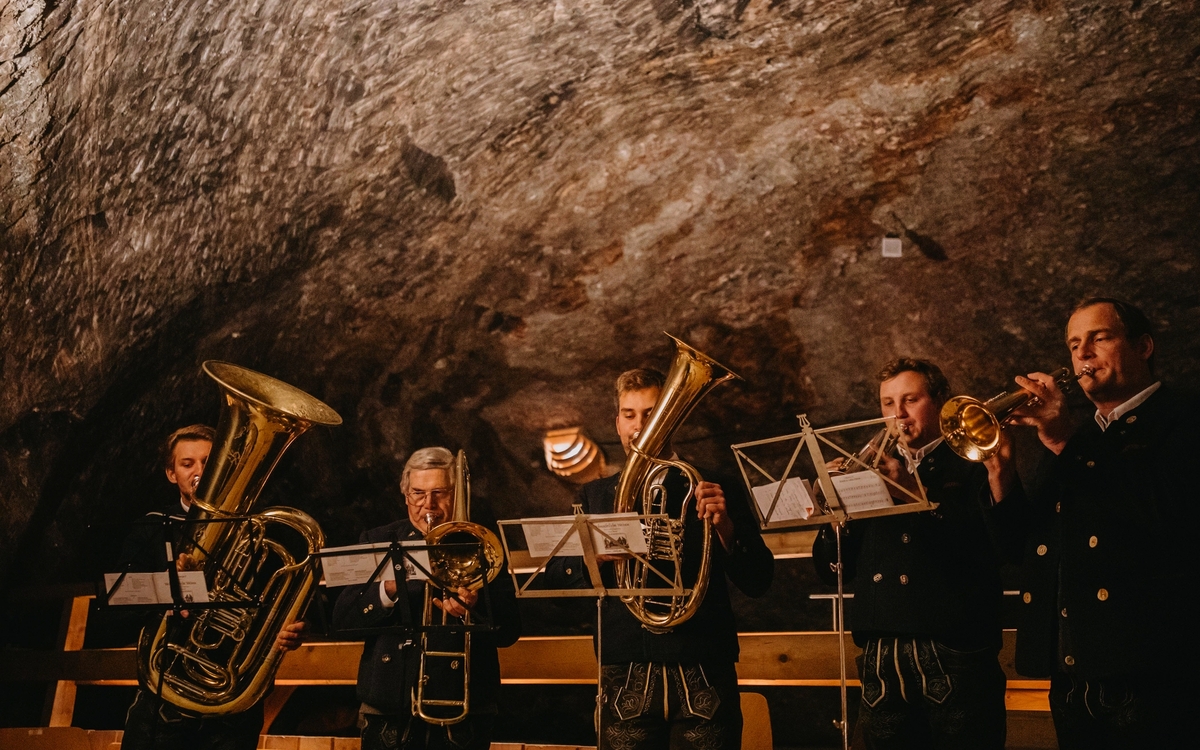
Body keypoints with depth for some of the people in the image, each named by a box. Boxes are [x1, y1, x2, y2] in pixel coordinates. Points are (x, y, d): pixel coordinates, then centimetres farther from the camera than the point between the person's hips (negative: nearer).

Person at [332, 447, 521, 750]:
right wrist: (388, 590, -17)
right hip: (389, 711, 1)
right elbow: (342, 620, -1)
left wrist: (474, 609, -21)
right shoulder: (377, 542, 8)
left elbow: (509, 633, -2)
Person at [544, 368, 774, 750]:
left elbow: (757, 583, 2)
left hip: (702, 678, -1)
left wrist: (725, 527, -15)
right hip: (625, 681, 1)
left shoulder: (708, 489, 8)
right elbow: (554, 580, 7)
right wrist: (594, 554, -12)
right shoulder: (595, 495, 13)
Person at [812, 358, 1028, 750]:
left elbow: (1004, 548, -13)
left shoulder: (974, 465, 5)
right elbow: (832, 570, 12)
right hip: (881, 663, 4)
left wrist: (914, 492, -19)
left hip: (956, 658, -4)